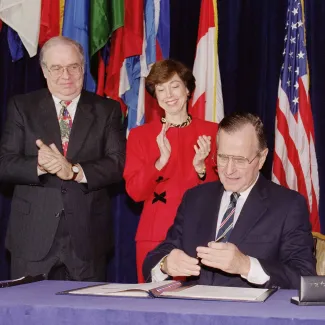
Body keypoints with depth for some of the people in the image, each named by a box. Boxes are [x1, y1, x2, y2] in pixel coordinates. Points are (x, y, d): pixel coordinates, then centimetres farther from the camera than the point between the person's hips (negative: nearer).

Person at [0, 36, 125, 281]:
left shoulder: (107, 110, 7)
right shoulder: (22, 107, 7)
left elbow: (117, 164, -3)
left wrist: (74, 171, -18)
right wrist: (39, 166, -20)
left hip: (87, 236, 0)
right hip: (33, 235, 0)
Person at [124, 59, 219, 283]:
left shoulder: (211, 132, 4)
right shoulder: (140, 135, 7)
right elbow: (135, 192, -1)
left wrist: (201, 167, -14)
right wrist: (161, 161, -15)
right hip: (154, 237, 1)